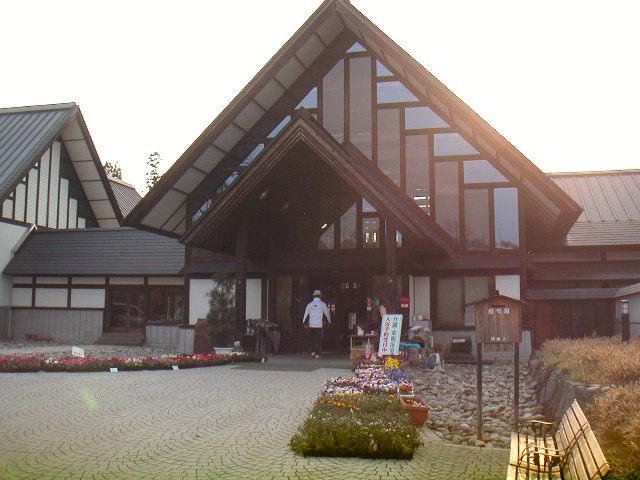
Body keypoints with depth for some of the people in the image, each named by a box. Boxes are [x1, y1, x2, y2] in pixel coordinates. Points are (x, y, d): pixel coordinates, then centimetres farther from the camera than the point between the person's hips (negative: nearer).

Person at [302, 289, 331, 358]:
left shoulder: (310, 304, 6)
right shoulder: (322, 304, 0)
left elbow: (306, 314, 2)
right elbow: (327, 313, 8)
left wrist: (305, 323, 5)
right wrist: (329, 321, 23)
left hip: (311, 324, 3)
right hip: (319, 324, -3)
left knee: (313, 338, 18)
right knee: (318, 339, 2)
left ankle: (313, 351, 10)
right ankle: (317, 354, -1)